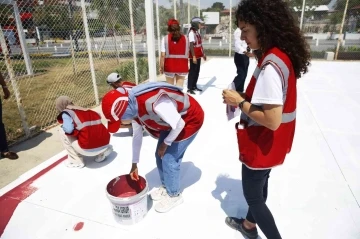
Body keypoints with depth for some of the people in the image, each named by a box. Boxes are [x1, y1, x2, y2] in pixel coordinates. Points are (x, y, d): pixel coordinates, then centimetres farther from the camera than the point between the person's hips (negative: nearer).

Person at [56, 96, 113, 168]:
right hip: (105, 143, 7)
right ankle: (103, 151, 16)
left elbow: (69, 129, -12)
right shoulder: (88, 111, 21)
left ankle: (76, 161, 13)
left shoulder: (65, 113, 3)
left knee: (62, 131, 12)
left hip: (88, 149, -7)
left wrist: (63, 127, 10)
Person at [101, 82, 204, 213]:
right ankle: (166, 187, 34)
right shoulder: (134, 107, -10)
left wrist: (166, 143, -10)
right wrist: (134, 164, 13)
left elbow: (179, 124, -27)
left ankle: (174, 195, 18)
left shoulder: (155, 103, -40)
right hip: (171, 121, 8)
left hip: (190, 119, -8)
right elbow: (137, 136, 5)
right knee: (160, 156, 11)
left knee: (169, 159, -5)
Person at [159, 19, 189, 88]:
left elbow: (163, 55, -9)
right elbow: (187, 54, 2)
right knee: (180, 87, 6)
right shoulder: (185, 38, 1)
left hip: (169, 66, -1)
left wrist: (161, 67, 0)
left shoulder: (165, 39, -6)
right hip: (182, 66, 1)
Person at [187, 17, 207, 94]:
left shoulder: (197, 32, 13)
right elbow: (191, 45, -21)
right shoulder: (192, 32, -15)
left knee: (197, 71, 14)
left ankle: (194, 86, 24)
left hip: (198, 55, 9)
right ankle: (189, 88, 3)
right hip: (194, 56, -9)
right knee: (192, 71, -4)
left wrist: (203, 54, 21)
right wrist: (194, 57, -25)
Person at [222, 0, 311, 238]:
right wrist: (244, 96, 2)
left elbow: (272, 120, -30)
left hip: (262, 145, -10)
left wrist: (239, 102, -19)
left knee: (253, 195, 13)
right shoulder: (281, 56, 2)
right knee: (259, 186, 27)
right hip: (269, 144, 10)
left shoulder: (270, 65, -28)